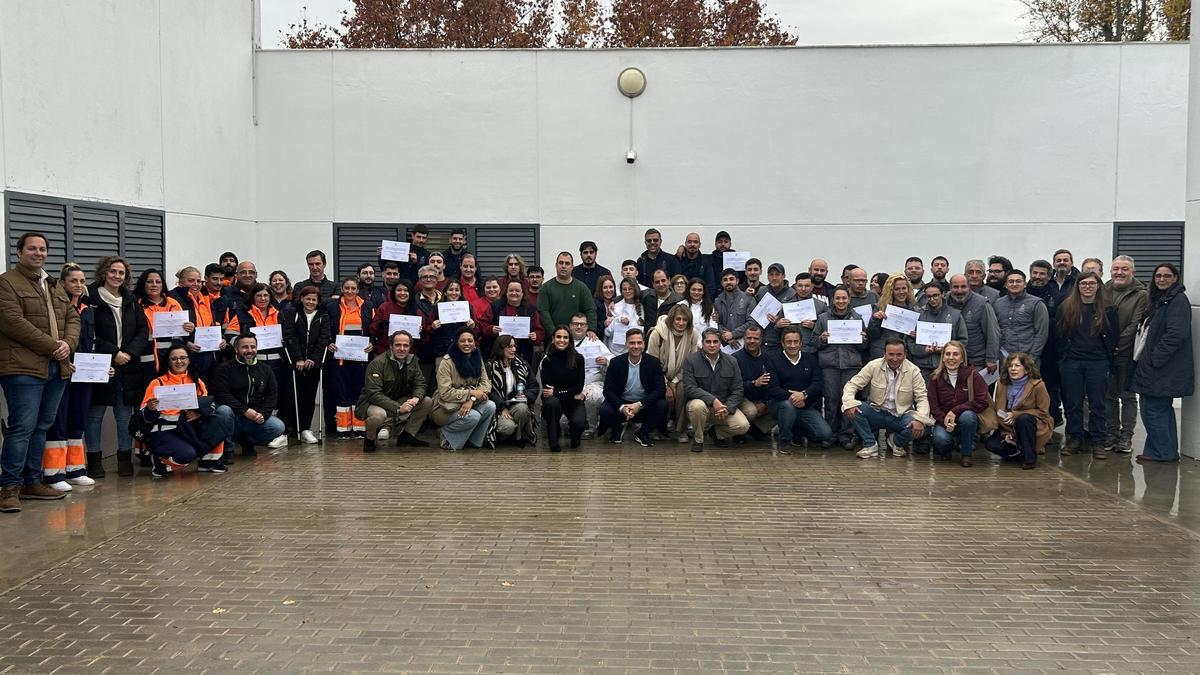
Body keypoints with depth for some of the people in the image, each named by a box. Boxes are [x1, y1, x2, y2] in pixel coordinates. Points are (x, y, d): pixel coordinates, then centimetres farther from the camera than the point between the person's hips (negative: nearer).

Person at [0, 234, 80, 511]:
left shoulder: (55, 288, 21)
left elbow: (73, 318, 17)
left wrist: (68, 343, -5)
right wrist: (51, 345, -15)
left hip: (57, 368, 8)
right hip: (23, 367, -7)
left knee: (42, 426, 12)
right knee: (22, 427, -10)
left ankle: (32, 481, 20)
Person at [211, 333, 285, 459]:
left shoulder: (265, 369, 12)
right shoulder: (224, 369, -1)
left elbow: (272, 395, 7)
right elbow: (222, 395, -13)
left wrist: (263, 414, -12)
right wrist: (245, 411, -22)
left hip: (257, 417, 3)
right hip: (234, 417, -3)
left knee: (278, 427, -22)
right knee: (223, 410, -36)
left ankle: (246, 441, 7)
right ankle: (227, 450, -14)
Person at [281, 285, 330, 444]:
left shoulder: (323, 317, 10)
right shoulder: (290, 313, 4)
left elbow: (324, 339, 0)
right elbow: (289, 337, -6)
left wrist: (313, 359, -13)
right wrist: (298, 359, -16)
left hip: (314, 363, 2)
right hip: (295, 363, -2)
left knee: (310, 396, -1)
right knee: (296, 395, -6)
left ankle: (305, 428, 3)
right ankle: (302, 429, -3)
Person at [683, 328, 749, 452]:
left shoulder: (731, 362, 2)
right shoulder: (691, 360, -8)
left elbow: (737, 390, 1)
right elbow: (689, 388, -17)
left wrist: (727, 408, -18)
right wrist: (713, 400, -27)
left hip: (724, 406, 3)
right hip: (702, 401, -3)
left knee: (743, 426, -22)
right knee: (697, 406, -39)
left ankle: (719, 432, 14)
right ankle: (698, 439, -8)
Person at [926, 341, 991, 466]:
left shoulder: (973, 375, -8)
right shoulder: (935, 377, -2)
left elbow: (983, 402, -14)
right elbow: (933, 405, -4)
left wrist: (955, 411, -20)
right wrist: (944, 421, -23)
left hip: (968, 417, -1)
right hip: (944, 419, 1)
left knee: (967, 416, -36)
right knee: (940, 438, -31)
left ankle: (966, 453, -10)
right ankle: (947, 448, 10)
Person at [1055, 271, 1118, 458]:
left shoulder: (1107, 309, 2)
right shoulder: (1066, 308, 4)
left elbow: (1113, 335, 5)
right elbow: (1058, 333, 7)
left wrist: (1106, 356, 0)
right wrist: (1066, 353, 2)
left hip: (1097, 363, -1)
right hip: (1071, 363, 1)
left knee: (1097, 404, 2)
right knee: (1073, 403, 6)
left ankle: (1098, 442, 7)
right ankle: (1075, 439, 15)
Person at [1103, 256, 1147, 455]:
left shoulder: (1141, 295, -3)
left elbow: (1135, 325, -11)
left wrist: (1116, 346, -15)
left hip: (1126, 354, -4)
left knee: (1128, 396, 4)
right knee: (1109, 395, 9)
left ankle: (1126, 437, 9)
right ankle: (1112, 433, 18)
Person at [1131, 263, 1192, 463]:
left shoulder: (1178, 301, -11)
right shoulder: (1159, 300, 18)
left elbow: (1176, 334, -21)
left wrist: (1155, 358, -20)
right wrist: (1143, 360, 13)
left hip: (1163, 368, -10)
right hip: (1153, 366, 10)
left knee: (1153, 409, -8)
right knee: (1162, 409, 13)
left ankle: (1161, 452, 0)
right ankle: (1169, 452, 20)